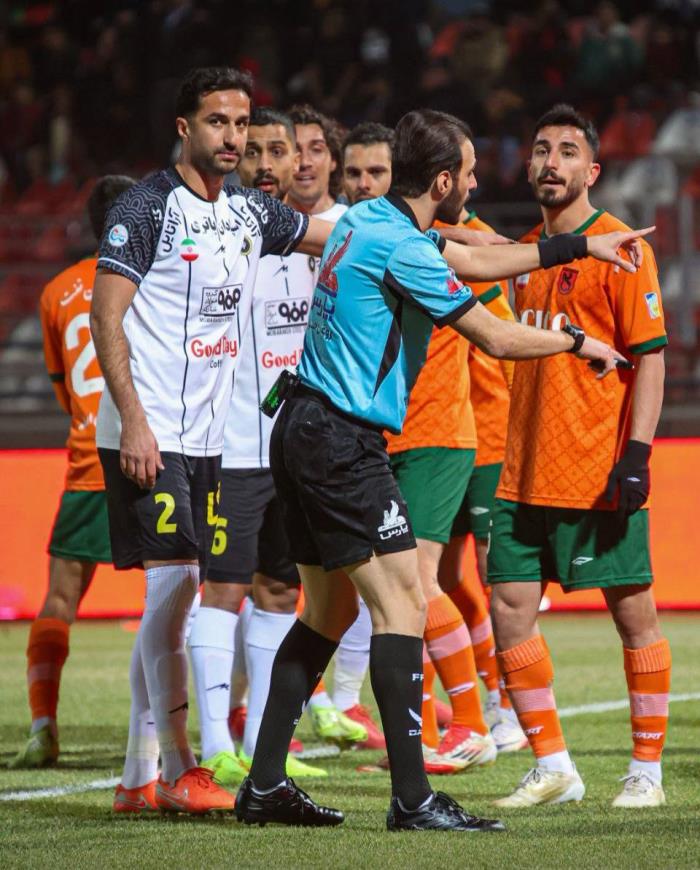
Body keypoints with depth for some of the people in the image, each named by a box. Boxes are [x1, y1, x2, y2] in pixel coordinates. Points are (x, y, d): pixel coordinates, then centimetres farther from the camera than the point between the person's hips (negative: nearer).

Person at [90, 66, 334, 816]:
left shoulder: (250, 212, 12)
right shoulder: (148, 208, -9)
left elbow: (336, 237, 28)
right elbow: (106, 318, -13)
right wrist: (133, 423, -20)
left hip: (209, 438, 7)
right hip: (150, 437, -7)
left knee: (173, 597, 7)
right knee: (173, 586, -11)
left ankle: (138, 775, 11)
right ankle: (178, 772, -7)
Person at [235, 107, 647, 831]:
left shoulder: (369, 220, 12)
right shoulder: (400, 246, -17)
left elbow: (477, 260, 23)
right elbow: (498, 339, -12)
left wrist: (581, 246, 25)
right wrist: (579, 342, 5)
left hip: (303, 435, 10)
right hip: (342, 443, -10)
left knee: (330, 608, 14)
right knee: (402, 604, -10)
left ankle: (265, 784, 14)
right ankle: (411, 798, -15)